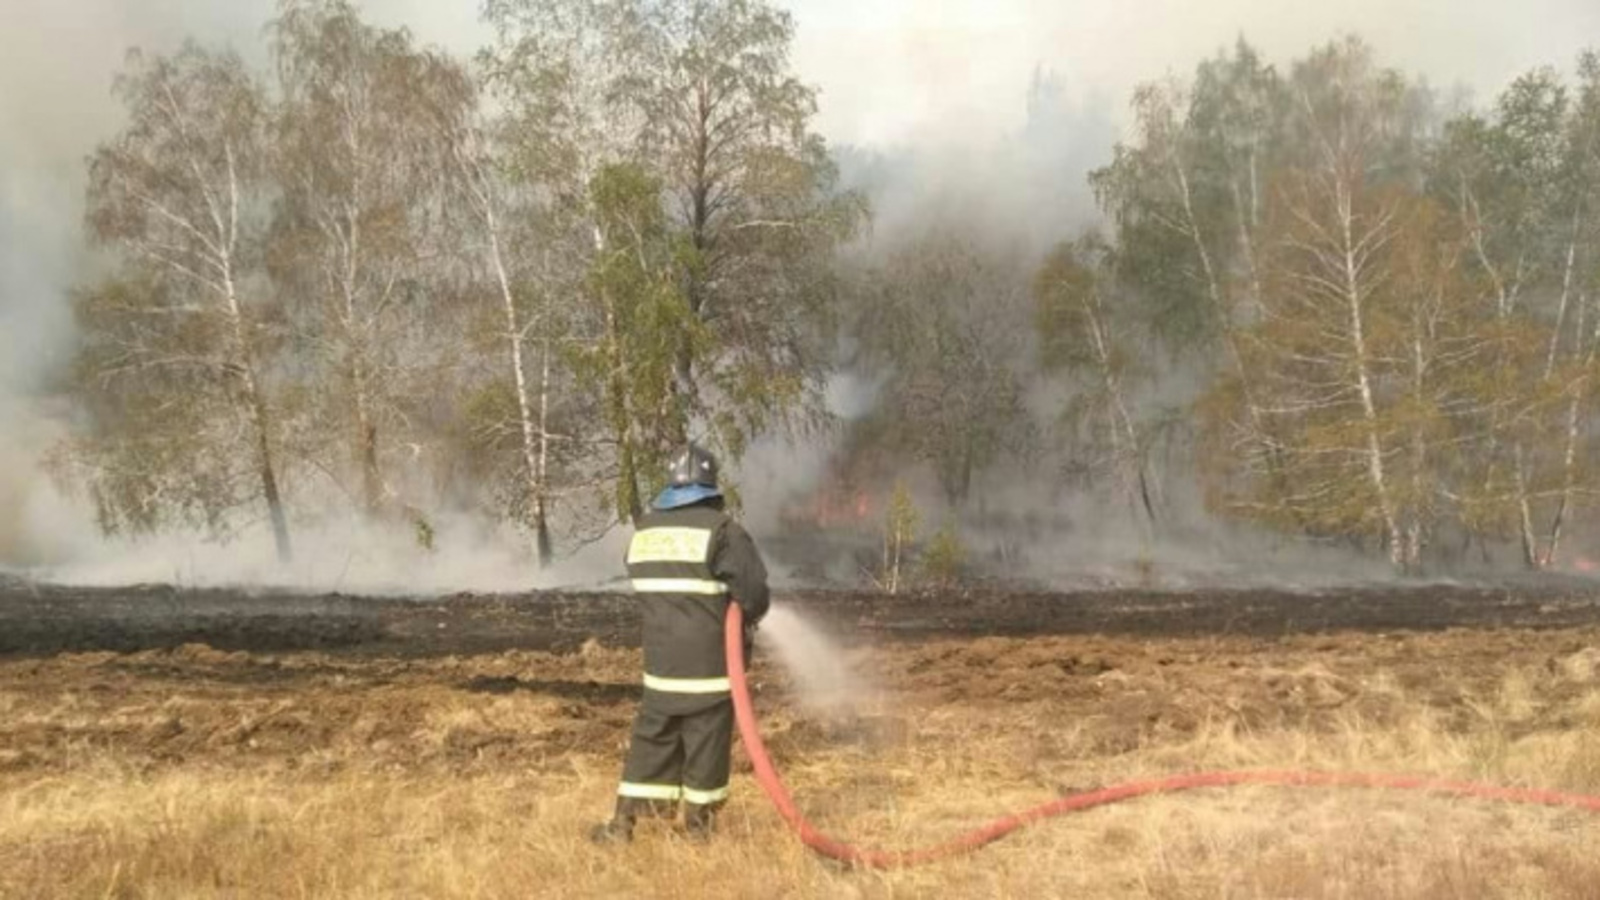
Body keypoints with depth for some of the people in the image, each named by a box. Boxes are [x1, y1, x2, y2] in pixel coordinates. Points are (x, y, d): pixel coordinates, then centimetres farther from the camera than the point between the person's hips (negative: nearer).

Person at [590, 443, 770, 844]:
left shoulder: (644, 531, 7)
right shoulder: (720, 529, -12)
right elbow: (754, 591, -15)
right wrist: (750, 616, 6)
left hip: (661, 661, 5)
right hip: (710, 661, -5)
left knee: (652, 739, 14)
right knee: (706, 743, 6)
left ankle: (624, 822, 15)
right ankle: (698, 826, 16)